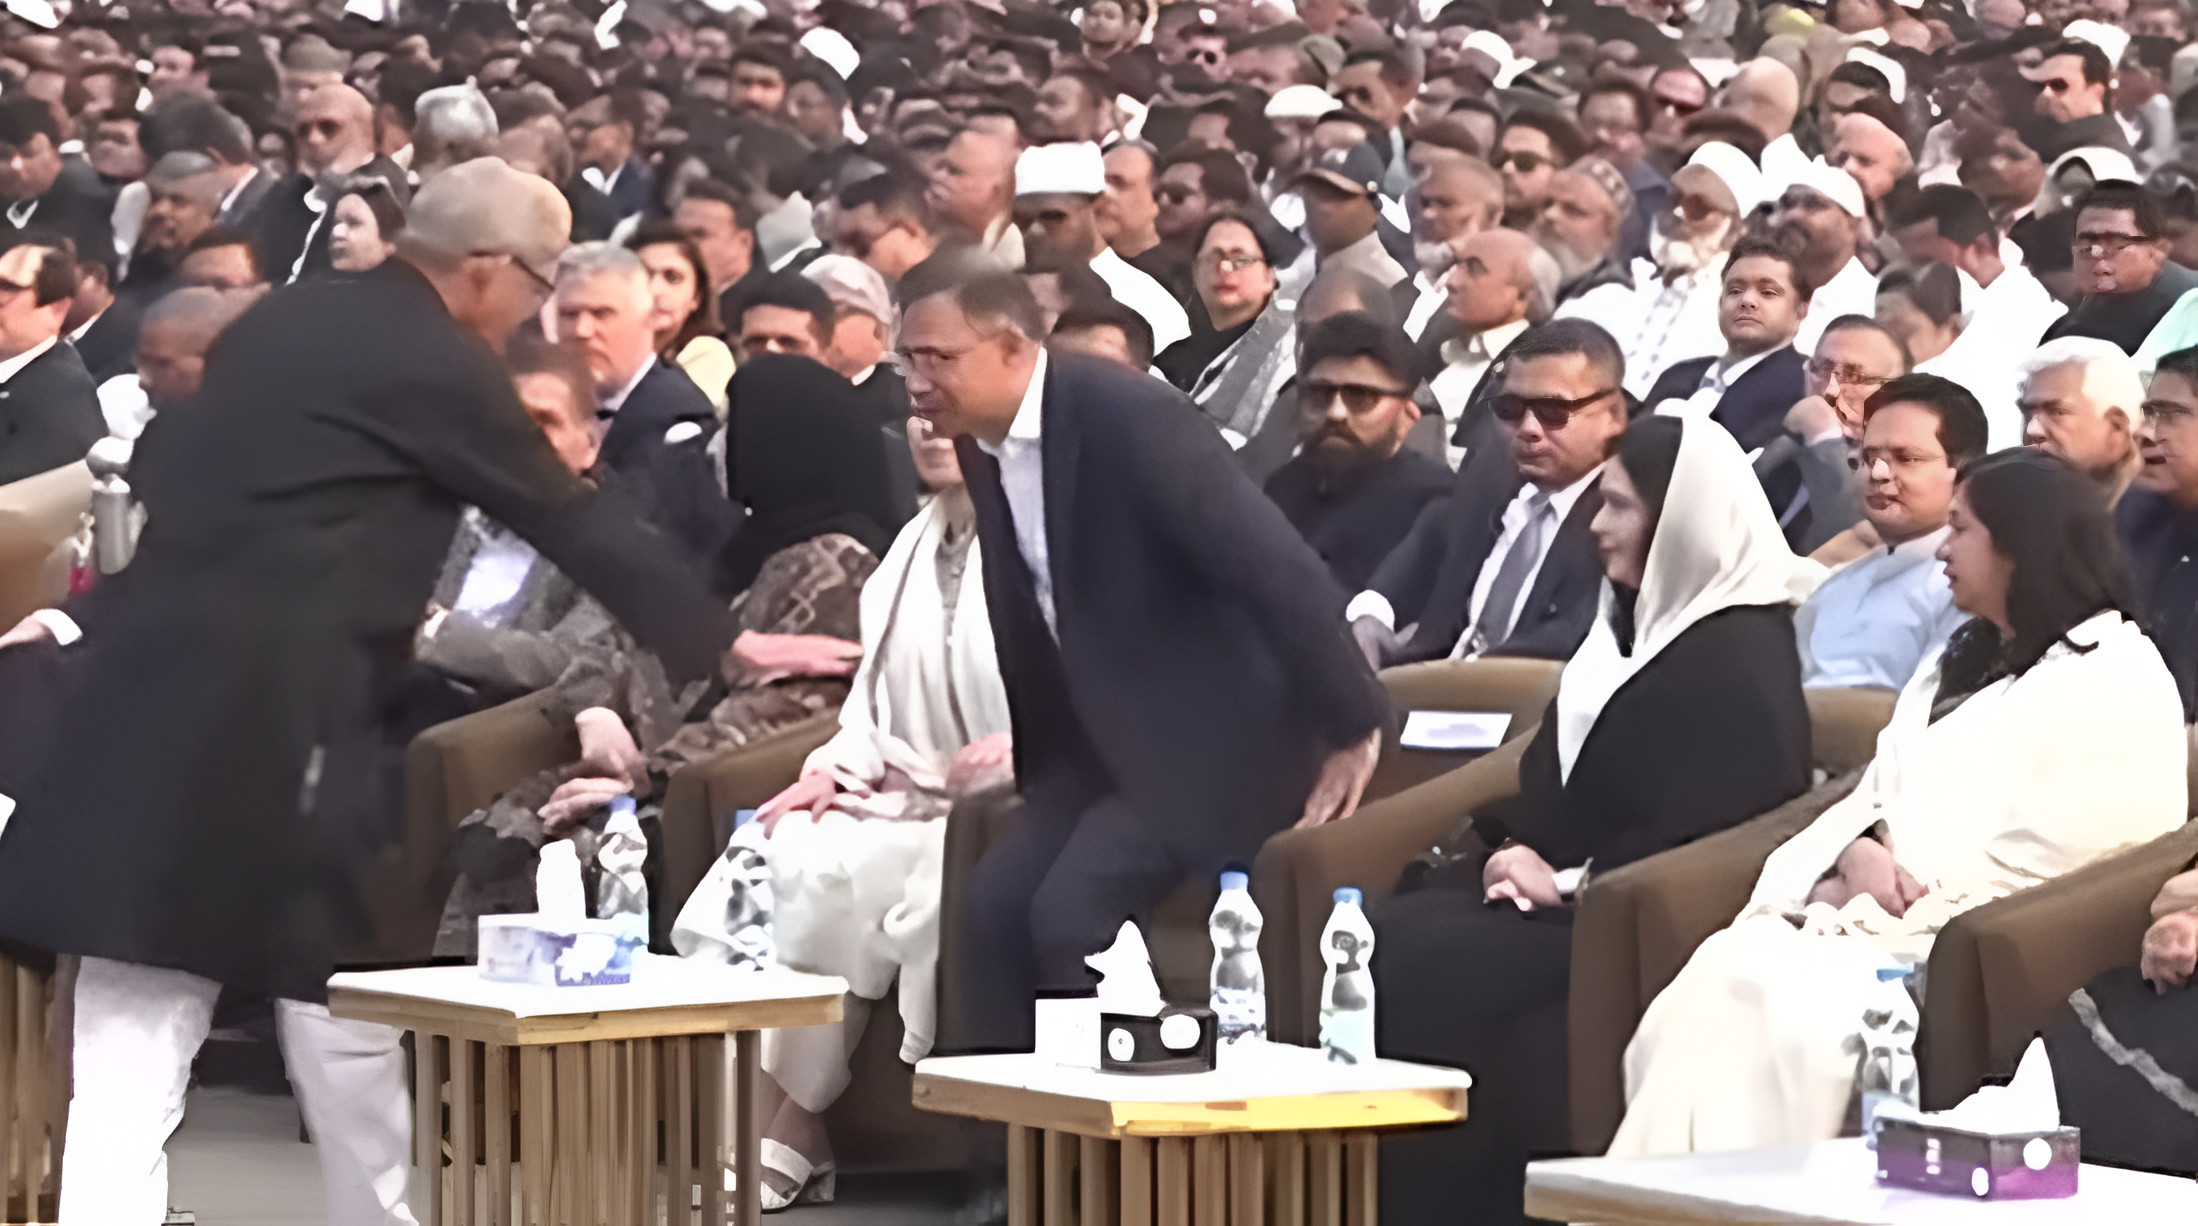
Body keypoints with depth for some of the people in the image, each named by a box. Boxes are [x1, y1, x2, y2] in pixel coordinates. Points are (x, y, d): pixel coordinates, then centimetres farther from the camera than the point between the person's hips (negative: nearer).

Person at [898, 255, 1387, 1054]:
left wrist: (1351, 730, -20)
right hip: (1100, 742, 8)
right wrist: (1039, 772, 16)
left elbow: (1279, 567, -23)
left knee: (1071, 911, -22)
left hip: (1207, 738, -8)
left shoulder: (1129, 417, -22)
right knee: (993, 907, -6)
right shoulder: (982, 449, 4)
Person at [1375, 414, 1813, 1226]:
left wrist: (1566, 882, -18)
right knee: (1372, 939, -14)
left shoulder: (1743, 662, -9)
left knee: (1416, 972, -26)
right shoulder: (1633, 625, 19)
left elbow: (1696, 838, -17)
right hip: (1552, 893, 9)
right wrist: (1509, 846, 2)